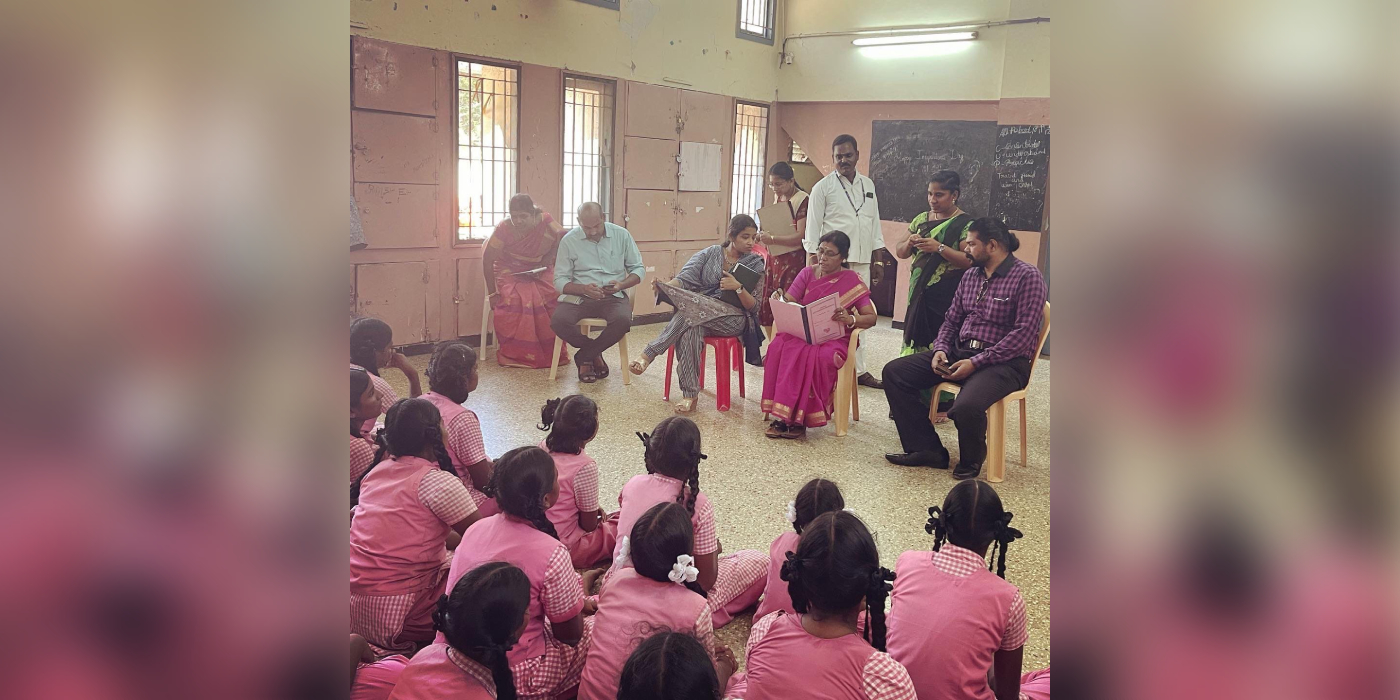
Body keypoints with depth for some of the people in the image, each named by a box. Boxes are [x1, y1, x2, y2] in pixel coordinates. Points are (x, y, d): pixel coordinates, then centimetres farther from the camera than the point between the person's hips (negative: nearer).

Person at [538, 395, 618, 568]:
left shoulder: (543, 448, -4)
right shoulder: (585, 466, -25)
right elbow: (589, 524, -14)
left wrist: (591, 509, 13)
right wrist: (599, 518, 7)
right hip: (566, 547, -8)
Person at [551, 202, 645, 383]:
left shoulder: (621, 235, 3)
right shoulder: (569, 241, 0)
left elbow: (638, 268, 9)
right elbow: (559, 281, -2)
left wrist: (622, 285, -13)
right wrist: (584, 289, -22)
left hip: (613, 296, 0)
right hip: (579, 297, 0)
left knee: (623, 320, -34)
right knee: (558, 321, -30)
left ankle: (583, 357, -9)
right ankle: (595, 354, -1)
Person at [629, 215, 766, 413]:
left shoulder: (756, 264, 9)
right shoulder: (710, 253, 12)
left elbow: (754, 307, 4)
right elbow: (685, 278, -3)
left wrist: (738, 288, -14)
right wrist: (667, 285, -25)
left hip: (734, 318, -1)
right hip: (700, 311, 1)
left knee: (692, 306, -33)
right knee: (691, 328, -37)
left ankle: (649, 354, -29)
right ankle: (689, 395, -34)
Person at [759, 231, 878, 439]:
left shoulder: (852, 280, 1)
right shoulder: (808, 273, 11)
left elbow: (871, 318, -5)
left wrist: (850, 319, -26)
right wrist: (778, 300, -21)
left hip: (834, 338, -3)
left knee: (818, 356, -37)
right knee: (778, 348, -30)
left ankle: (799, 419, -26)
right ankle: (782, 416, -27)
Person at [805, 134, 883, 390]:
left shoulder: (868, 185, 14)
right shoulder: (823, 187, -1)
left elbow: (875, 222, 17)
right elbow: (813, 226, -3)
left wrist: (878, 255, 12)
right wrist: (813, 260, -8)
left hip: (862, 261, 5)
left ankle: (858, 369, 15)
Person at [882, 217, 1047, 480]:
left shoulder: (1027, 276, -9)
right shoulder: (970, 277, 15)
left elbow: (1024, 333, -16)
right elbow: (951, 320, 19)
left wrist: (976, 362, -21)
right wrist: (941, 350, -4)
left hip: (1004, 361, -8)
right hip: (960, 351, 8)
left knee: (966, 406, -36)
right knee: (894, 372, -6)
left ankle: (971, 460, -1)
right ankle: (927, 449, -2)